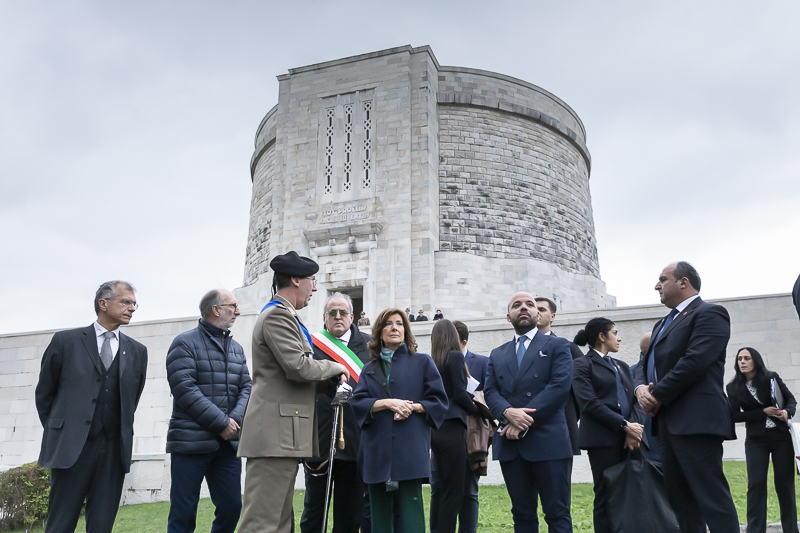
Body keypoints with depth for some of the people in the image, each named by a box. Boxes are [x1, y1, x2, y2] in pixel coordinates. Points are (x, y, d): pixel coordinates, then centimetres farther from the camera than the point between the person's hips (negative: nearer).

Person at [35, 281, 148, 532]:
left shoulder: (137, 351, 10)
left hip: (114, 450, 2)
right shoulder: (66, 341, 2)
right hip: (71, 446, -2)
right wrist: (56, 431, 11)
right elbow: (45, 392, 10)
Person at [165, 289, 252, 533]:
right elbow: (185, 388, -14)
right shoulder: (185, 343, -4)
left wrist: (235, 419, -10)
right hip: (191, 441, -5)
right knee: (183, 511, 2)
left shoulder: (236, 348, 16)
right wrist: (221, 422, -15)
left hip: (228, 442, 6)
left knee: (231, 507, 6)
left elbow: (246, 387, 10)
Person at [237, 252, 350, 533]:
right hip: (275, 433, -11)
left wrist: (331, 374, 14)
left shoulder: (285, 315, 20)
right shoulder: (277, 315, -12)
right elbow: (298, 367, -20)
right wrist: (335, 367, -5)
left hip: (282, 434, 11)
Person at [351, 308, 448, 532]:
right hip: (377, 450, 3)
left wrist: (412, 406, -13)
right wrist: (386, 403, -13)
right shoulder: (369, 369, 16)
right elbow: (357, 402, 3)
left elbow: (438, 401, 4)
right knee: (379, 513, 5)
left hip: (410, 448, -3)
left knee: (410, 514, -8)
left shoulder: (422, 362, 9)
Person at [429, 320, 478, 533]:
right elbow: (459, 393, -13)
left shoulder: (430, 361, 10)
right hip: (451, 427, -7)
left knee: (438, 489, 13)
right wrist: (475, 409, 4)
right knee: (453, 491, 0)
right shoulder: (455, 356, -8)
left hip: (435, 427, 7)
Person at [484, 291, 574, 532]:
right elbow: (490, 391, 7)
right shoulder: (497, 354, 19)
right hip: (510, 444, 4)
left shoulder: (557, 345, 6)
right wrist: (508, 412, -15)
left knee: (557, 513, -1)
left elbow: (560, 385, -8)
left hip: (548, 441, -3)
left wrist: (526, 421, -14)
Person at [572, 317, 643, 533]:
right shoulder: (583, 365, -1)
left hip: (627, 438, 6)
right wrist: (625, 426, -15)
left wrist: (633, 429, -7)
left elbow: (632, 399, 12)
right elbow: (590, 403, -12)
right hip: (603, 438, -6)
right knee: (606, 498, -2)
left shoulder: (622, 366, 21)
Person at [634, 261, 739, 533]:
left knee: (711, 496, -8)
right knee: (680, 500, 11)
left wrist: (657, 396, -13)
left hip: (695, 421, -9)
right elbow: (645, 365, 20)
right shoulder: (663, 324, 24)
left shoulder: (709, 313, -5)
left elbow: (695, 361, -18)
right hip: (667, 422, 9)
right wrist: (641, 388, -2)